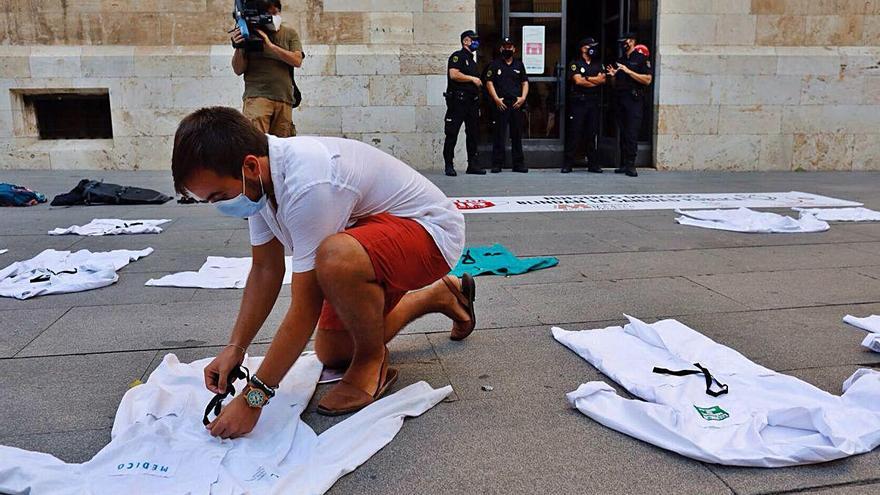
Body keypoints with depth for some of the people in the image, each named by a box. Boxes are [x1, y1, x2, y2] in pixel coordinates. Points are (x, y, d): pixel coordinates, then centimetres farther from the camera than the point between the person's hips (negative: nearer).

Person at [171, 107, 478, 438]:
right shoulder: (257, 180, -8)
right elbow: (265, 269, 4)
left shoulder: (308, 185, -35)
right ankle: (437, 296, 34)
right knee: (332, 353, 17)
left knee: (336, 258, -40)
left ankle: (373, 361, -10)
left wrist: (253, 398, -24)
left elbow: (306, 307, -30)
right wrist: (235, 347, -2)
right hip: (371, 237, 9)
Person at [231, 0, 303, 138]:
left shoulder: (290, 33, 14)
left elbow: (297, 61, -2)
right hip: (257, 96, -2)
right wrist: (238, 48, -12)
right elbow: (238, 70, 7)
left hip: (284, 99, 2)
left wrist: (270, 45, -12)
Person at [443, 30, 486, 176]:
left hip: (472, 101, 9)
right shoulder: (458, 56, -4)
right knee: (452, 133, -5)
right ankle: (449, 165, -2)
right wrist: (472, 78, -11)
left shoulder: (472, 60, 23)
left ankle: (473, 165, 12)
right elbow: (454, 74, -20)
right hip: (458, 100, -9)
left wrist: (478, 104, 20)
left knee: (473, 134, 7)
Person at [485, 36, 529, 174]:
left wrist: (523, 97, 0)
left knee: (517, 135, 5)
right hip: (500, 104, -3)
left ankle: (518, 164, 11)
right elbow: (489, 82, 0)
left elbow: (525, 82, 16)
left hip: (517, 104, 3)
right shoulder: (495, 64, 7)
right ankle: (497, 164, 0)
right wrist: (496, 99, -10)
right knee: (498, 135, -4)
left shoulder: (519, 64, 17)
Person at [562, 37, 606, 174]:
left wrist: (586, 78, -8)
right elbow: (577, 81, -12)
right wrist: (595, 81, -1)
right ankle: (568, 163, -2)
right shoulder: (575, 64, 2)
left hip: (594, 102, 4)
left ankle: (593, 164, 9)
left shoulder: (598, 64, 17)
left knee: (593, 133, 5)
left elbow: (602, 79, 2)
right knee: (574, 132, -5)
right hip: (578, 101, -4)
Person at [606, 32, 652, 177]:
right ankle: (623, 164, 9)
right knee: (622, 133, 6)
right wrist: (613, 75, 2)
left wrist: (628, 71, -14)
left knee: (632, 133, -11)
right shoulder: (620, 60, 20)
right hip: (619, 99, 6)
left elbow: (648, 79, -11)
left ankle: (631, 165, -11)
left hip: (634, 100, -6)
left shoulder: (641, 58, 0)